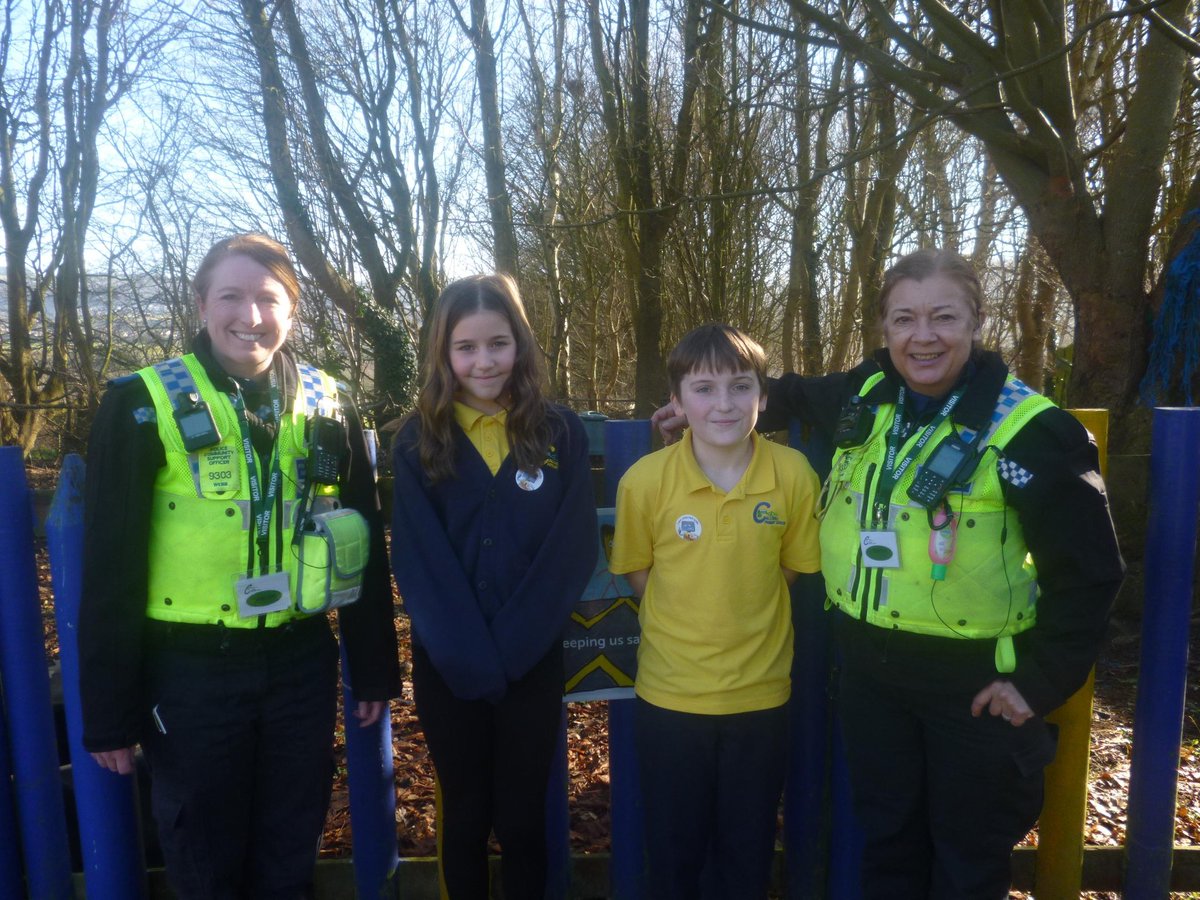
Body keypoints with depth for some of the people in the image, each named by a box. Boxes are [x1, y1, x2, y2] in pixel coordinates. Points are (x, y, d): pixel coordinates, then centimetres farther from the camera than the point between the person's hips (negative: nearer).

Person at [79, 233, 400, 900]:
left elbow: (367, 544, 5)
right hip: (189, 672, -2)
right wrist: (109, 710, -5)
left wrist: (374, 667, 6)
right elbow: (111, 568, -6)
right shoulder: (144, 406, -8)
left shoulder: (327, 404, 1)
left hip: (301, 666, 2)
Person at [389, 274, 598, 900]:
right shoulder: (417, 441, -1)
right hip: (447, 667, 0)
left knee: (522, 818, 13)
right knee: (464, 814, 16)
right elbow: (419, 562, -6)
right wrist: (470, 655, -15)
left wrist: (509, 648, -13)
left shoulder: (561, 433, -2)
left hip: (533, 662, 0)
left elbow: (572, 549, -6)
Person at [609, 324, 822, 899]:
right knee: (672, 851, 19)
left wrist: (743, 625, -2)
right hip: (670, 696, 0)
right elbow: (636, 573, 0)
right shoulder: (645, 480, -15)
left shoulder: (794, 475, -13)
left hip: (761, 694, 1)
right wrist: (690, 627, -2)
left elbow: (792, 567, 2)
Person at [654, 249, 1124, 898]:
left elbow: (1086, 573, -11)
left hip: (974, 680, -4)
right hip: (868, 665, 4)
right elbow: (795, 396, 20)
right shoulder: (865, 395, -3)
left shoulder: (1029, 431, -17)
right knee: (887, 842, 22)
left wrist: (1041, 681, -12)